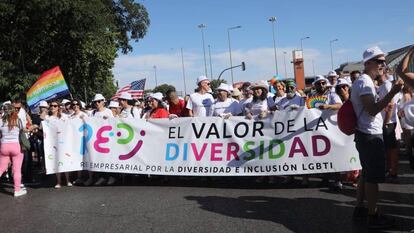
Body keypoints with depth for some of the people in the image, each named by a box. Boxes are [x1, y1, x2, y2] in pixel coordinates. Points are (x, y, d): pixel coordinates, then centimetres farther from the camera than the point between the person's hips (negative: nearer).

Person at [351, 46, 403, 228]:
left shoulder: (364, 81, 16)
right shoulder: (364, 82, -16)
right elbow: (372, 110, -26)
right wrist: (393, 92, -29)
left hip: (367, 135, 11)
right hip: (371, 136, -11)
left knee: (366, 174, 16)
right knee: (373, 177, -2)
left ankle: (359, 210, 25)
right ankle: (373, 217, 7)